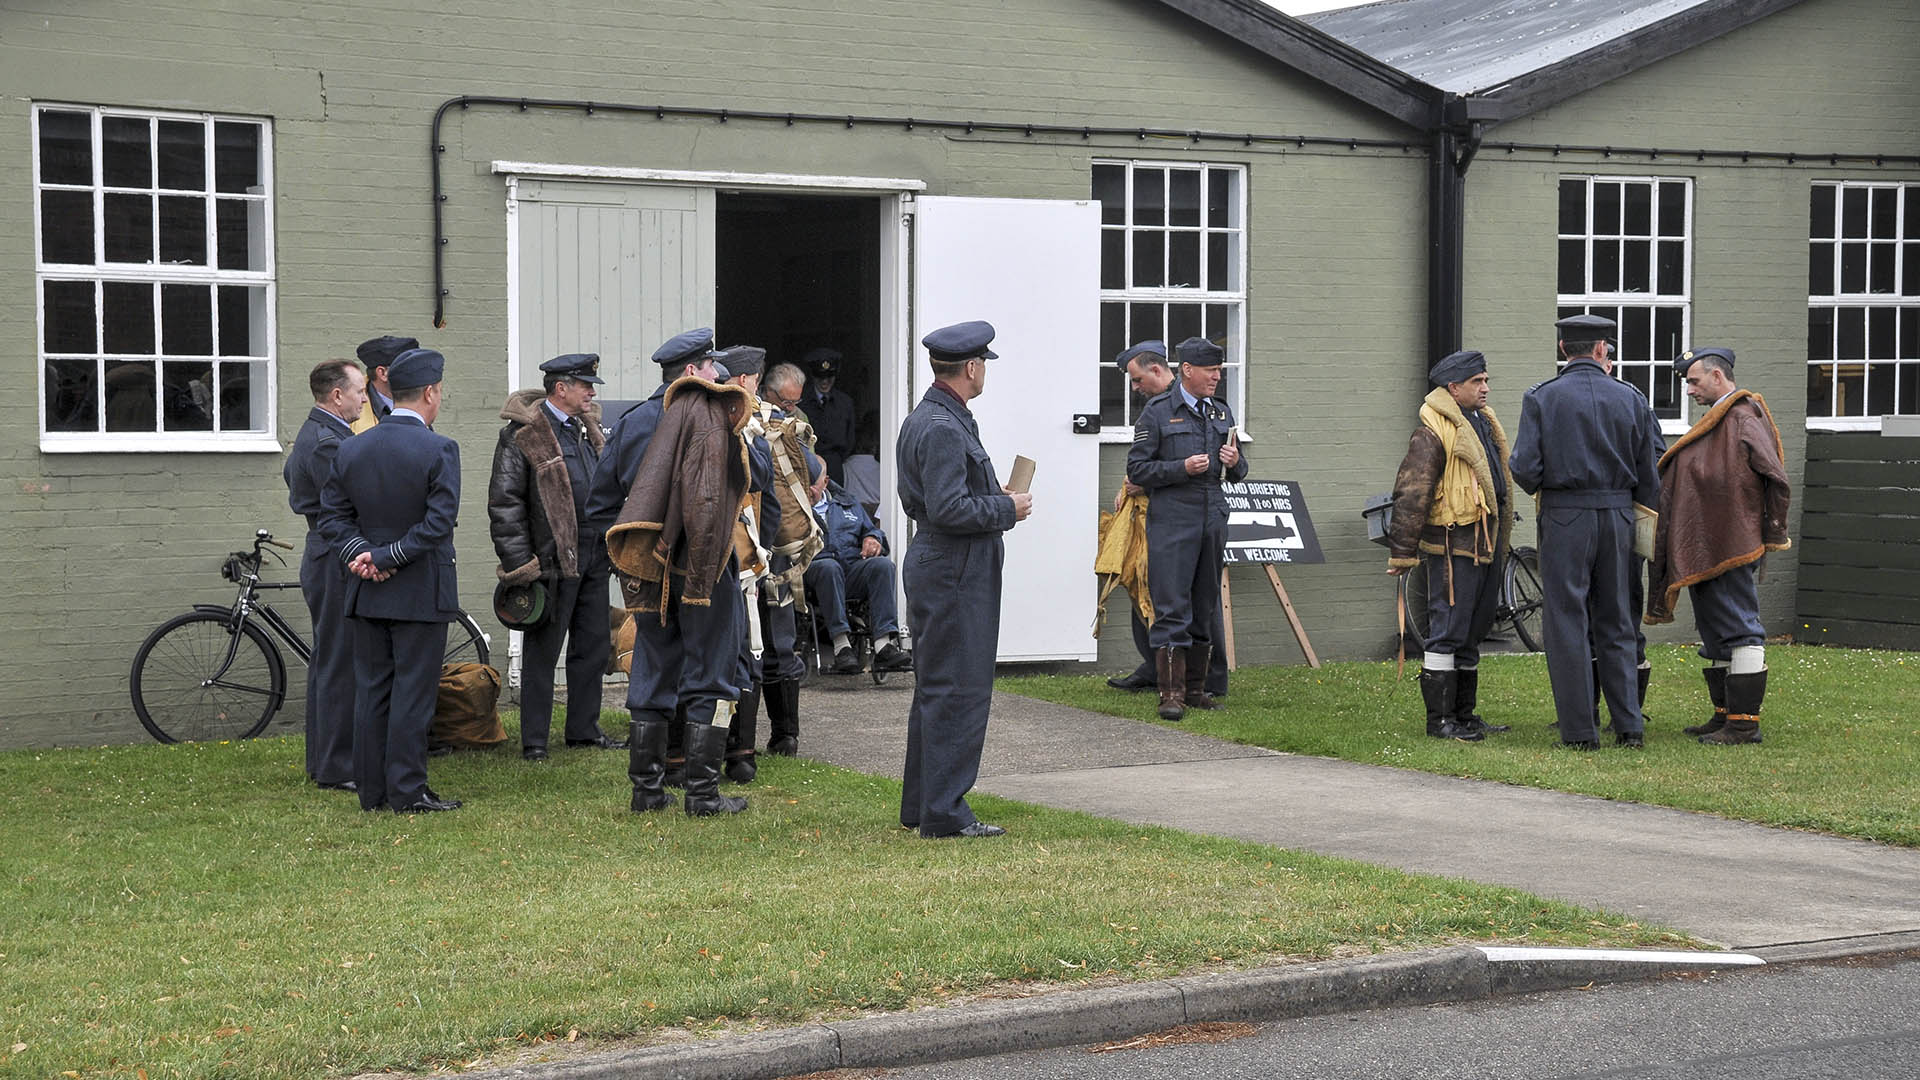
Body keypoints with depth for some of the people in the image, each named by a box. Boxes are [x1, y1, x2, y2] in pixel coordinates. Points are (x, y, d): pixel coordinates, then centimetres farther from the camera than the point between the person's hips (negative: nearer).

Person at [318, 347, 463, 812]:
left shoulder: (351, 449, 5)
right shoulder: (439, 450, -12)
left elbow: (332, 515, 4)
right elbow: (439, 521, -18)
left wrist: (360, 552, -5)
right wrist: (387, 558, -14)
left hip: (366, 592, 5)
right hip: (421, 591, -5)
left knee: (371, 690, 10)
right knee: (413, 691, 0)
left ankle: (372, 790, 14)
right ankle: (407, 791, 1)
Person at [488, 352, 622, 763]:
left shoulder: (587, 428, 14)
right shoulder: (522, 435, -11)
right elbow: (504, 504, -12)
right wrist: (519, 564, -16)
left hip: (594, 556, 8)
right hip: (553, 557, -8)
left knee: (593, 646, 13)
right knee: (543, 652, 0)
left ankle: (584, 728, 25)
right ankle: (534, 741, 6)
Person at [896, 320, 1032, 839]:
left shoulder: (925, 419, 15)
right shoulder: (942, 428, -19)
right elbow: (948, 509, -25)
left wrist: (996, 498, 15)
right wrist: (1007, 509, -12)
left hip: (936, 568, 11)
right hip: (955, 574, -11)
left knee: (936, 690, 16)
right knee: (959, 692, -7)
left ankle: (921, 804, 23)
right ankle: (944, 811, -5)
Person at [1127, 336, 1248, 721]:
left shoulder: (1221, 413, 15)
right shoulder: (1157, 412, -2)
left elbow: (1239, 473, 22)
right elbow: (1137, 469, -4)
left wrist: (1235, 462, -2)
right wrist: (1182, 468, -16)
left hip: (1213, 519, 6)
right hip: (1172, 521, -6)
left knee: (1205, 609, 9)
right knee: (1172, 607, -9)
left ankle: (1195, 689, 16)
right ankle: (1171, 693, -8)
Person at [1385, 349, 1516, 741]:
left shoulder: (1484, 422, 17)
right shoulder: (1432, 434, -13)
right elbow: (1410, 496, -14)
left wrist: (1500, 539, 28)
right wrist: (1402, 552, -15)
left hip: (1486, 542, 10)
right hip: (1454, 544, -9)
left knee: (1473, 630, 15)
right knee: (1448, 630, -6)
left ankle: (1464, 713, 23)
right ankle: (1440, 719, -2)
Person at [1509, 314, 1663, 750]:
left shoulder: (1541, 398, -5)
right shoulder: (1631, 399, 4)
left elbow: (1525, 469, -11)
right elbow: (1650, 474, 6)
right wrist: (1642, 519, 18)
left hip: (1565, 517, -3)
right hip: (1618, 516, 3)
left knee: (1567, 624, 2)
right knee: (1616, 624, 13)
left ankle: (1579, 731, 1)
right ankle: (1629, 726, 10)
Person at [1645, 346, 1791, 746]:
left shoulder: (1744, 420, -12)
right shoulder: (1713, 422, 18)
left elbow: (1776, 479, -16)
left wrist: (1772, 534, -12)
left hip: (1731, 549, -10)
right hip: (1702, 550, 10)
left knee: (1739, 630, -8)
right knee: (1714, 631, 14)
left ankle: (1745, 723, -7)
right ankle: (1724, 714, 21)